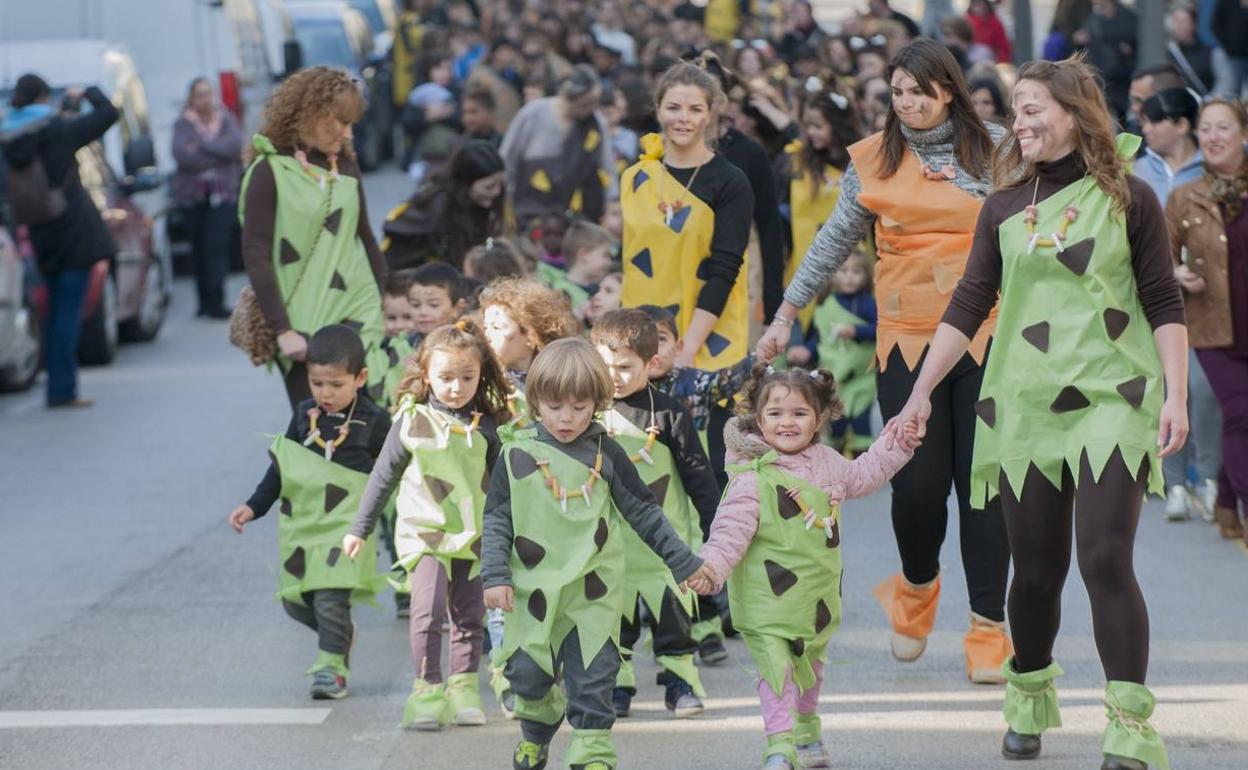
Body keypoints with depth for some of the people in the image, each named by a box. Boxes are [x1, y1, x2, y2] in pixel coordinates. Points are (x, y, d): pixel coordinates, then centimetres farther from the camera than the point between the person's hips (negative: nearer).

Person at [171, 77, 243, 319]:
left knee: (217, 246, -13)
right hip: (193, 194, 1)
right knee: (199, 248, 3)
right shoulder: (184, 124, 5)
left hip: (222, 192, -1)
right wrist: (219, 154, -9)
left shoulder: (225, 119, 9)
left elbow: (236, 145, -9)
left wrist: (202, 145, -11)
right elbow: (181, 154, -12)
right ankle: (205, 300, 11)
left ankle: (215, 301, -16)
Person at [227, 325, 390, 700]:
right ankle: (340, 636, 32)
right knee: (294, 599, 8)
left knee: (331, 598, -15)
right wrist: (254, 507, 10)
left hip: (346, 526, -5)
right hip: (302, 523, 5)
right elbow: (280, 468, 14)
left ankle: (331, 665, -2)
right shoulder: (304, 415, 6)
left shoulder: (373, 421, -5)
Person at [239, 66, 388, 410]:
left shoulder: (346, 166, 10)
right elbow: (255, 256, -8)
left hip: (360, 317, 4)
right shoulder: (270, 171, -5)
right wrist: (282, 330, -14)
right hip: (303, 327, -4)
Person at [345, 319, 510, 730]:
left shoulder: (485, 426, 1)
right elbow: (383, 477, 3)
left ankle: (464, 689, 18)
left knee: (470, 617, 7)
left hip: (473, 537, 3)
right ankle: (427, 690, -10)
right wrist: (360, 529, 7)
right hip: (425, 533, -3)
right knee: (428, 610, -16)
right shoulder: (412, 422, -6)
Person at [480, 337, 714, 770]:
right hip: (535, 591, 1)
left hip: (594, 593, -1)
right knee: (528, 675, 8)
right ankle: (536, 734, 35)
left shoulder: (606, 455, 1)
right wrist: (495, 576, -6)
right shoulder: (517, 455, 0)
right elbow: (496, 521, 3)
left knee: (592, 681, -4)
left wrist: (684, 563, 8)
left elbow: (645, 514, 8)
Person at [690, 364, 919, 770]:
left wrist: (899, 444, 24)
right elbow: (731, 530, -21)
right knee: (777, 665, -15)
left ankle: (807, 732, 40)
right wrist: (710, 565, -36)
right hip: (769, 596, -7)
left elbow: (861, 476, 25)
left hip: (817, 595, 7)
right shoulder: (752, 478, -18)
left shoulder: (826, 463, 5)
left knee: (810, 663, 22)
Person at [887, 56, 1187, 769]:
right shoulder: (1006, 206, 9)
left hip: (1111, 402, -3)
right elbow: (968, 307, 9)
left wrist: (1176, 396, -8)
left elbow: (1165, 305, 1)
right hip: (1025, 407, 3)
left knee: (1107, 558, -14)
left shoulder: (1128, 198, 1)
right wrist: (921, 394, 4)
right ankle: (1029, 701, 29)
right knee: (1036, 569, 7)